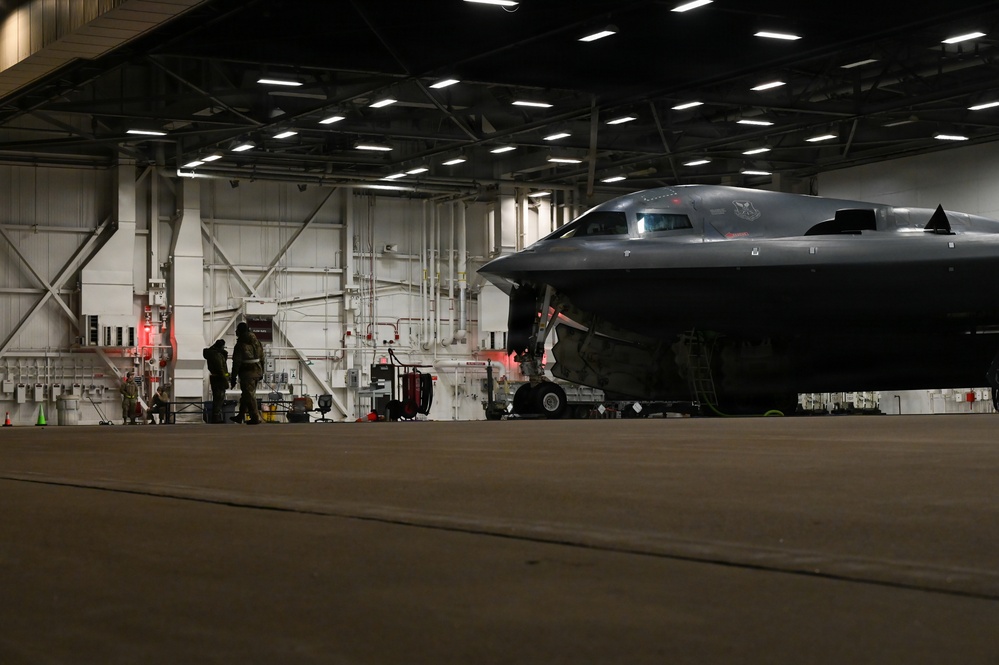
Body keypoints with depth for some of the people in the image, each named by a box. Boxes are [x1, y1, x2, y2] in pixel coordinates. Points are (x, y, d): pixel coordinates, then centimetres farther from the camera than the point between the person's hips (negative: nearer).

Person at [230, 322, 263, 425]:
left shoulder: (240, 345, -14)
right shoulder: (257, 342, 7)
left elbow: (236, 363, -14)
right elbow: (262, 358, 13)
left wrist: (233, 378, -9)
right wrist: (261, 373, 21)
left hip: (247, 374, -7)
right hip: (257, 372, 7)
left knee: (249, 396, -1)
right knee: (246, 395, 17)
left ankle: (255, 418, -2)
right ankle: (240, 416, 26)